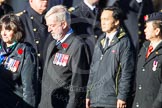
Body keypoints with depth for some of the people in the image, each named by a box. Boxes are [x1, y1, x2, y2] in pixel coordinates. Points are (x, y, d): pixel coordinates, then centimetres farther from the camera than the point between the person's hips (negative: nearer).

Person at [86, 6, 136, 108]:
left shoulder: (124, 43, -7)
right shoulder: (100, 41, 17)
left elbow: (127, 72, -11)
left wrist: (122, 97, -14)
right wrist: (88, 94, 17)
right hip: (95, 99, 7)